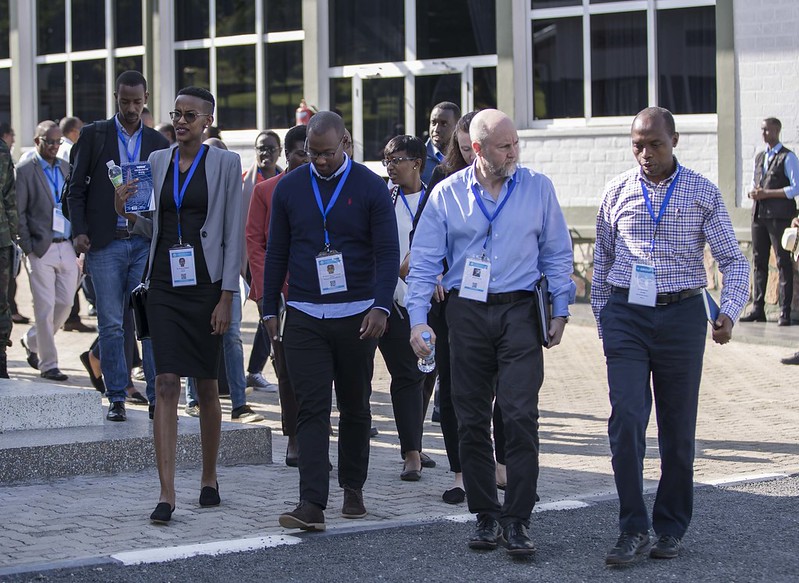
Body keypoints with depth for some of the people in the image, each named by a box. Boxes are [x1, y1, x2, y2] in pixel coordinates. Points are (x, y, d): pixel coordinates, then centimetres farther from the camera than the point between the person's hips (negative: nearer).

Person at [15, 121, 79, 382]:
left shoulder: (67, 168, 14)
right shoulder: (25, 171, -2)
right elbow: (18, 212, -4)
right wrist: (28, 247, -10)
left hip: (67, 247, 5)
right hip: (41, 249, -5)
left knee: (65, 303, 6)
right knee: (45, 307, -3)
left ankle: (33, 341, 30)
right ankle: (48, 363, 4)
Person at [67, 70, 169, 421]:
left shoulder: (158, 143, 11)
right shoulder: (93, 135, 6)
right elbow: (76, 187, 6)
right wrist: (79, 231, -7)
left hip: (146, 243, 1)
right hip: (105, 243, -1)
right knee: (111, 324, 1)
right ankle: (116, 398, 7)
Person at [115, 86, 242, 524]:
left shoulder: (224, 163, -2)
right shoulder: (157, 161, 9)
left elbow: (233, 233, -4)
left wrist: (227, 296, -10)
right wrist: (128, 211, -4)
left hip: (205, 284, -2)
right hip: (164, 283, 2)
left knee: (206, 385, 9)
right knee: (166, 384, -6)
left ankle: (209, 478, 25)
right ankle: (167, 493, -9)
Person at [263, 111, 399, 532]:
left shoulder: (370, 187, -2)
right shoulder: (289, 188, 5)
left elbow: (387, 252, -5)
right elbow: (276, 252, 10)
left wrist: (380, 307, -17)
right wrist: (270, 308, 7)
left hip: (357, 315, -1)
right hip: (304, 317, 1)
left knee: (355, 407, 12)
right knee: (311, 409, -7)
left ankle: (353, 489, 28)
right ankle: (312, 504, -12)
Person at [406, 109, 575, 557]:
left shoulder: (538, 188, 4)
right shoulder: (447, 195, 3)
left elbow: (558, 253, 9)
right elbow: (424, 261, 3)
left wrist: (560, 311, 4)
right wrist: (419, 319, -6)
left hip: (519, 311, -1)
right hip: (467, 314, 1)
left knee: (521, 416, -11)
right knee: (472, 420, 5)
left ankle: (518, 520, -5)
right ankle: (487, 516, 16)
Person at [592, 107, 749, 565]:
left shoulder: (703, 193, 1)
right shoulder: (617, 193, 5)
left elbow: (734, 259, 1)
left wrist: (729, 312, -14)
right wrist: (603, 319, 13)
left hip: (681, 316, 0)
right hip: (626, 315, 0)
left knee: (678, 428, 6)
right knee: (627, 419, -11)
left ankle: (671, 528, 19)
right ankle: (634, 529, -6)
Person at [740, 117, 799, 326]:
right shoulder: (759, 157, 17)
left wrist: (767, 193, -15)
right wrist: (753, 192, 1)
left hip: (779, 215, -7)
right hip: (759, 213, 7)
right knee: (759, 261, 8)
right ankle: (757, 309, 12)